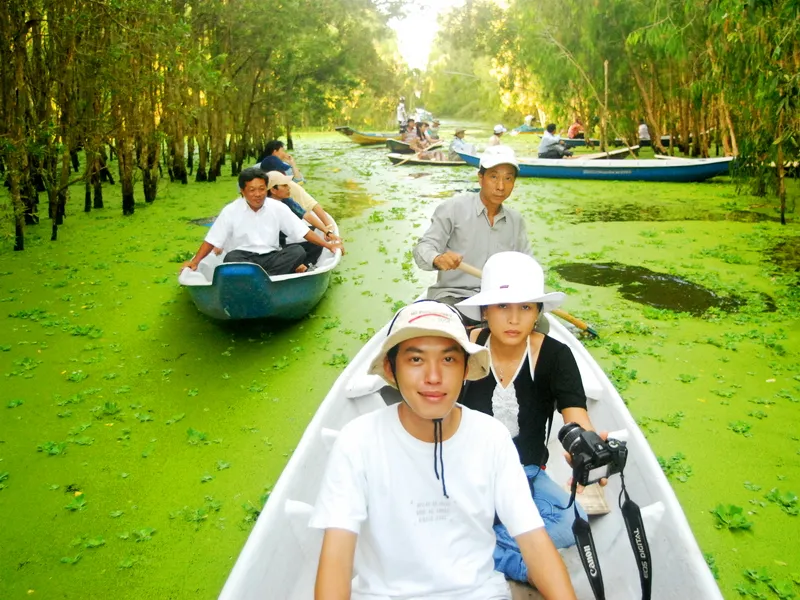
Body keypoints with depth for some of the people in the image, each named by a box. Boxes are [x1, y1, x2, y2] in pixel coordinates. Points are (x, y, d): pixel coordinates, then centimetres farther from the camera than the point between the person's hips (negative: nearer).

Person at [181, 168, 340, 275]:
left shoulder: (278, 208, 1)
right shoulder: (231, 211, -3)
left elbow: (303, 231, 2)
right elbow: (212, 240, 0)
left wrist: (328, 245, -6)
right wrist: (195, 261, -11)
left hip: (271, 258, 2)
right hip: (243, 258, -1)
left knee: (298, 251, -25)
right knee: (231, 258, -35)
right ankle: (288, 271, -39)